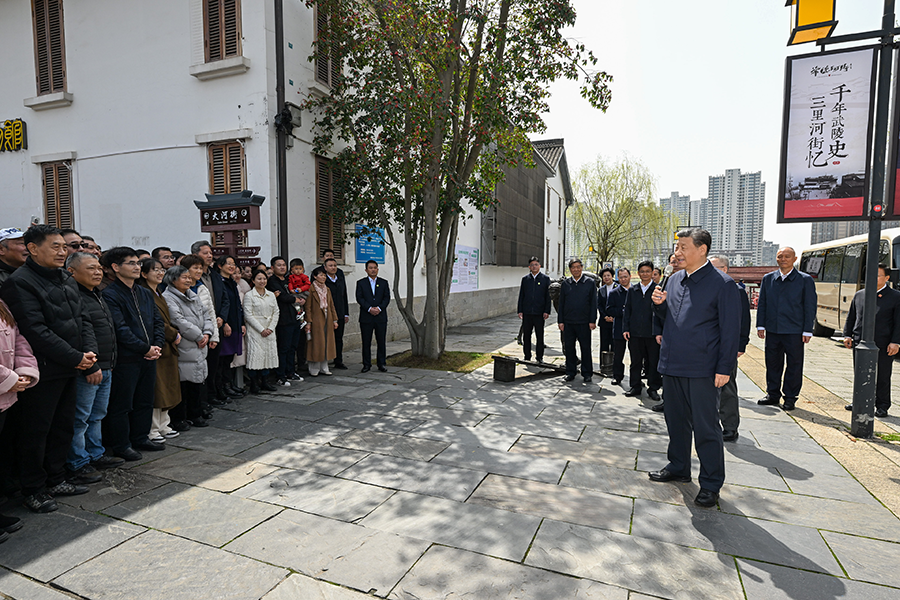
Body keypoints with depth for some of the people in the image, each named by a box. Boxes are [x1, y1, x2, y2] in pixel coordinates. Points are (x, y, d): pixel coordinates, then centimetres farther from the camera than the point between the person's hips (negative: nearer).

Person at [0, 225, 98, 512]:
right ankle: (33, 490, 19)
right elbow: (35, 331, -19)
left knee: (63, 427, 16)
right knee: (35, 432, 5)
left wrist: (89, 351, -3)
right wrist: (75, 358, -18)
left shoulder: (63, 280, 13)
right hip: (42, 372, -8)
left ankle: (56, 480, 30)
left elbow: (83, 319, 13)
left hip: (69, 369, 8)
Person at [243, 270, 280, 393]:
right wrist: (261, 329, -12)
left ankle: (264, 381, 16)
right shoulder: (249, 295, -3)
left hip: (270, 331, 5)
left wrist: (271, 328, -4)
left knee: (269, 354, 5)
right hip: (255, 331, -5)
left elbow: (276, 313, 10)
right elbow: (248, 315, -8)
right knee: (256, 355, -7)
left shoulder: (271, 295, 12)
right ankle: (254, 383, 2)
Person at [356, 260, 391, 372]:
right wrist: (369, 308, -16)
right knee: (366, 342, 3)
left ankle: (382, 364, 14)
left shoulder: (384, 282, 11)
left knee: (381, 342, 4)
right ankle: (367, 365, 13)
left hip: (381, 317, 1)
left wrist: (379, 308, -13)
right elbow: (359, 298, -3)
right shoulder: (361, 283, 6)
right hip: (366, 318, -1)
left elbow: (387, 298, 3)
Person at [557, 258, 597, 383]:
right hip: (568, 322, 2)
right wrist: (560, 321, 3)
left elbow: (593, 303, 1)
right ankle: (570, 372, 21)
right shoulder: (565, 284, 7)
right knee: (569, 347, 8)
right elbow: (561, 303, 9)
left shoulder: (590, 282, 2)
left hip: (584, 322, -2)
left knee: (586, 348, 4)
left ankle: (587, 373, 16)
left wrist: (592, 321, -5)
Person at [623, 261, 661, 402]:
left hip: (652, 333, -3)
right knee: (635, 362, 10)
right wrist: (625, 329, 3)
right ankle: (635, 387, 21)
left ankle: (653, 388, 17)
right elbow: (627, 311, 11)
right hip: (635, 332, 3)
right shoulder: (632, 290, 11)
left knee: (654, 362, 5)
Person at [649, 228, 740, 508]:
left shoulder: (722, 283, -9)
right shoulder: (674, 279, 11)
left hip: (701, 369, -6)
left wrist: (724, 368, -13)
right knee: (676, 420, 18)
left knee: (705, 427, 3)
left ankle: (711, 484, 19)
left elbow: (730, 329, -9)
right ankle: (678, 467, 35)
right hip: (672, 364, 7)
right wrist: (660, 304, -2)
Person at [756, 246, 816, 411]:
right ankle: (772, 394, 23)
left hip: (794, 331, -2)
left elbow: (810, 307, 0)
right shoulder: (768, 278, 9)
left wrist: (807, 331, -4)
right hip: (772, 330, 3)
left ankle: (790, 398, 16)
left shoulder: (805, 280, 2)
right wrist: (760, 325, 5)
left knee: (794, 365, 4)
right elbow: (762, 303, 11)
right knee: (772, 363, 10)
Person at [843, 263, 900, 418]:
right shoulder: (859, 295, 10)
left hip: (883, 345, -3)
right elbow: (851, 317, 14)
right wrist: (847, 335, 6)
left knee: (883, 377, 6)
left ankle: (882, 406, 17)